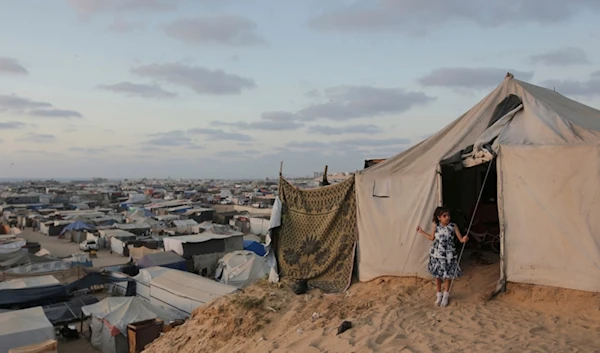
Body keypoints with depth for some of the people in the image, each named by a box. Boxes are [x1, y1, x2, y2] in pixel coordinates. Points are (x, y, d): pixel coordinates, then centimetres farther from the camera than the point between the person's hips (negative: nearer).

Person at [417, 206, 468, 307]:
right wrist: (421, 232, 16)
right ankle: (439, 294, 30)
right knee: (437, 275, 11)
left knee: (448, 275, 8)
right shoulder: (436, 226, -4)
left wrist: (464, 239, -30)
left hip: (449, 255, -2)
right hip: (436, 254, 2)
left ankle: (445, 295, 29)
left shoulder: (453, 226, -10)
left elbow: (461, 239, -7)